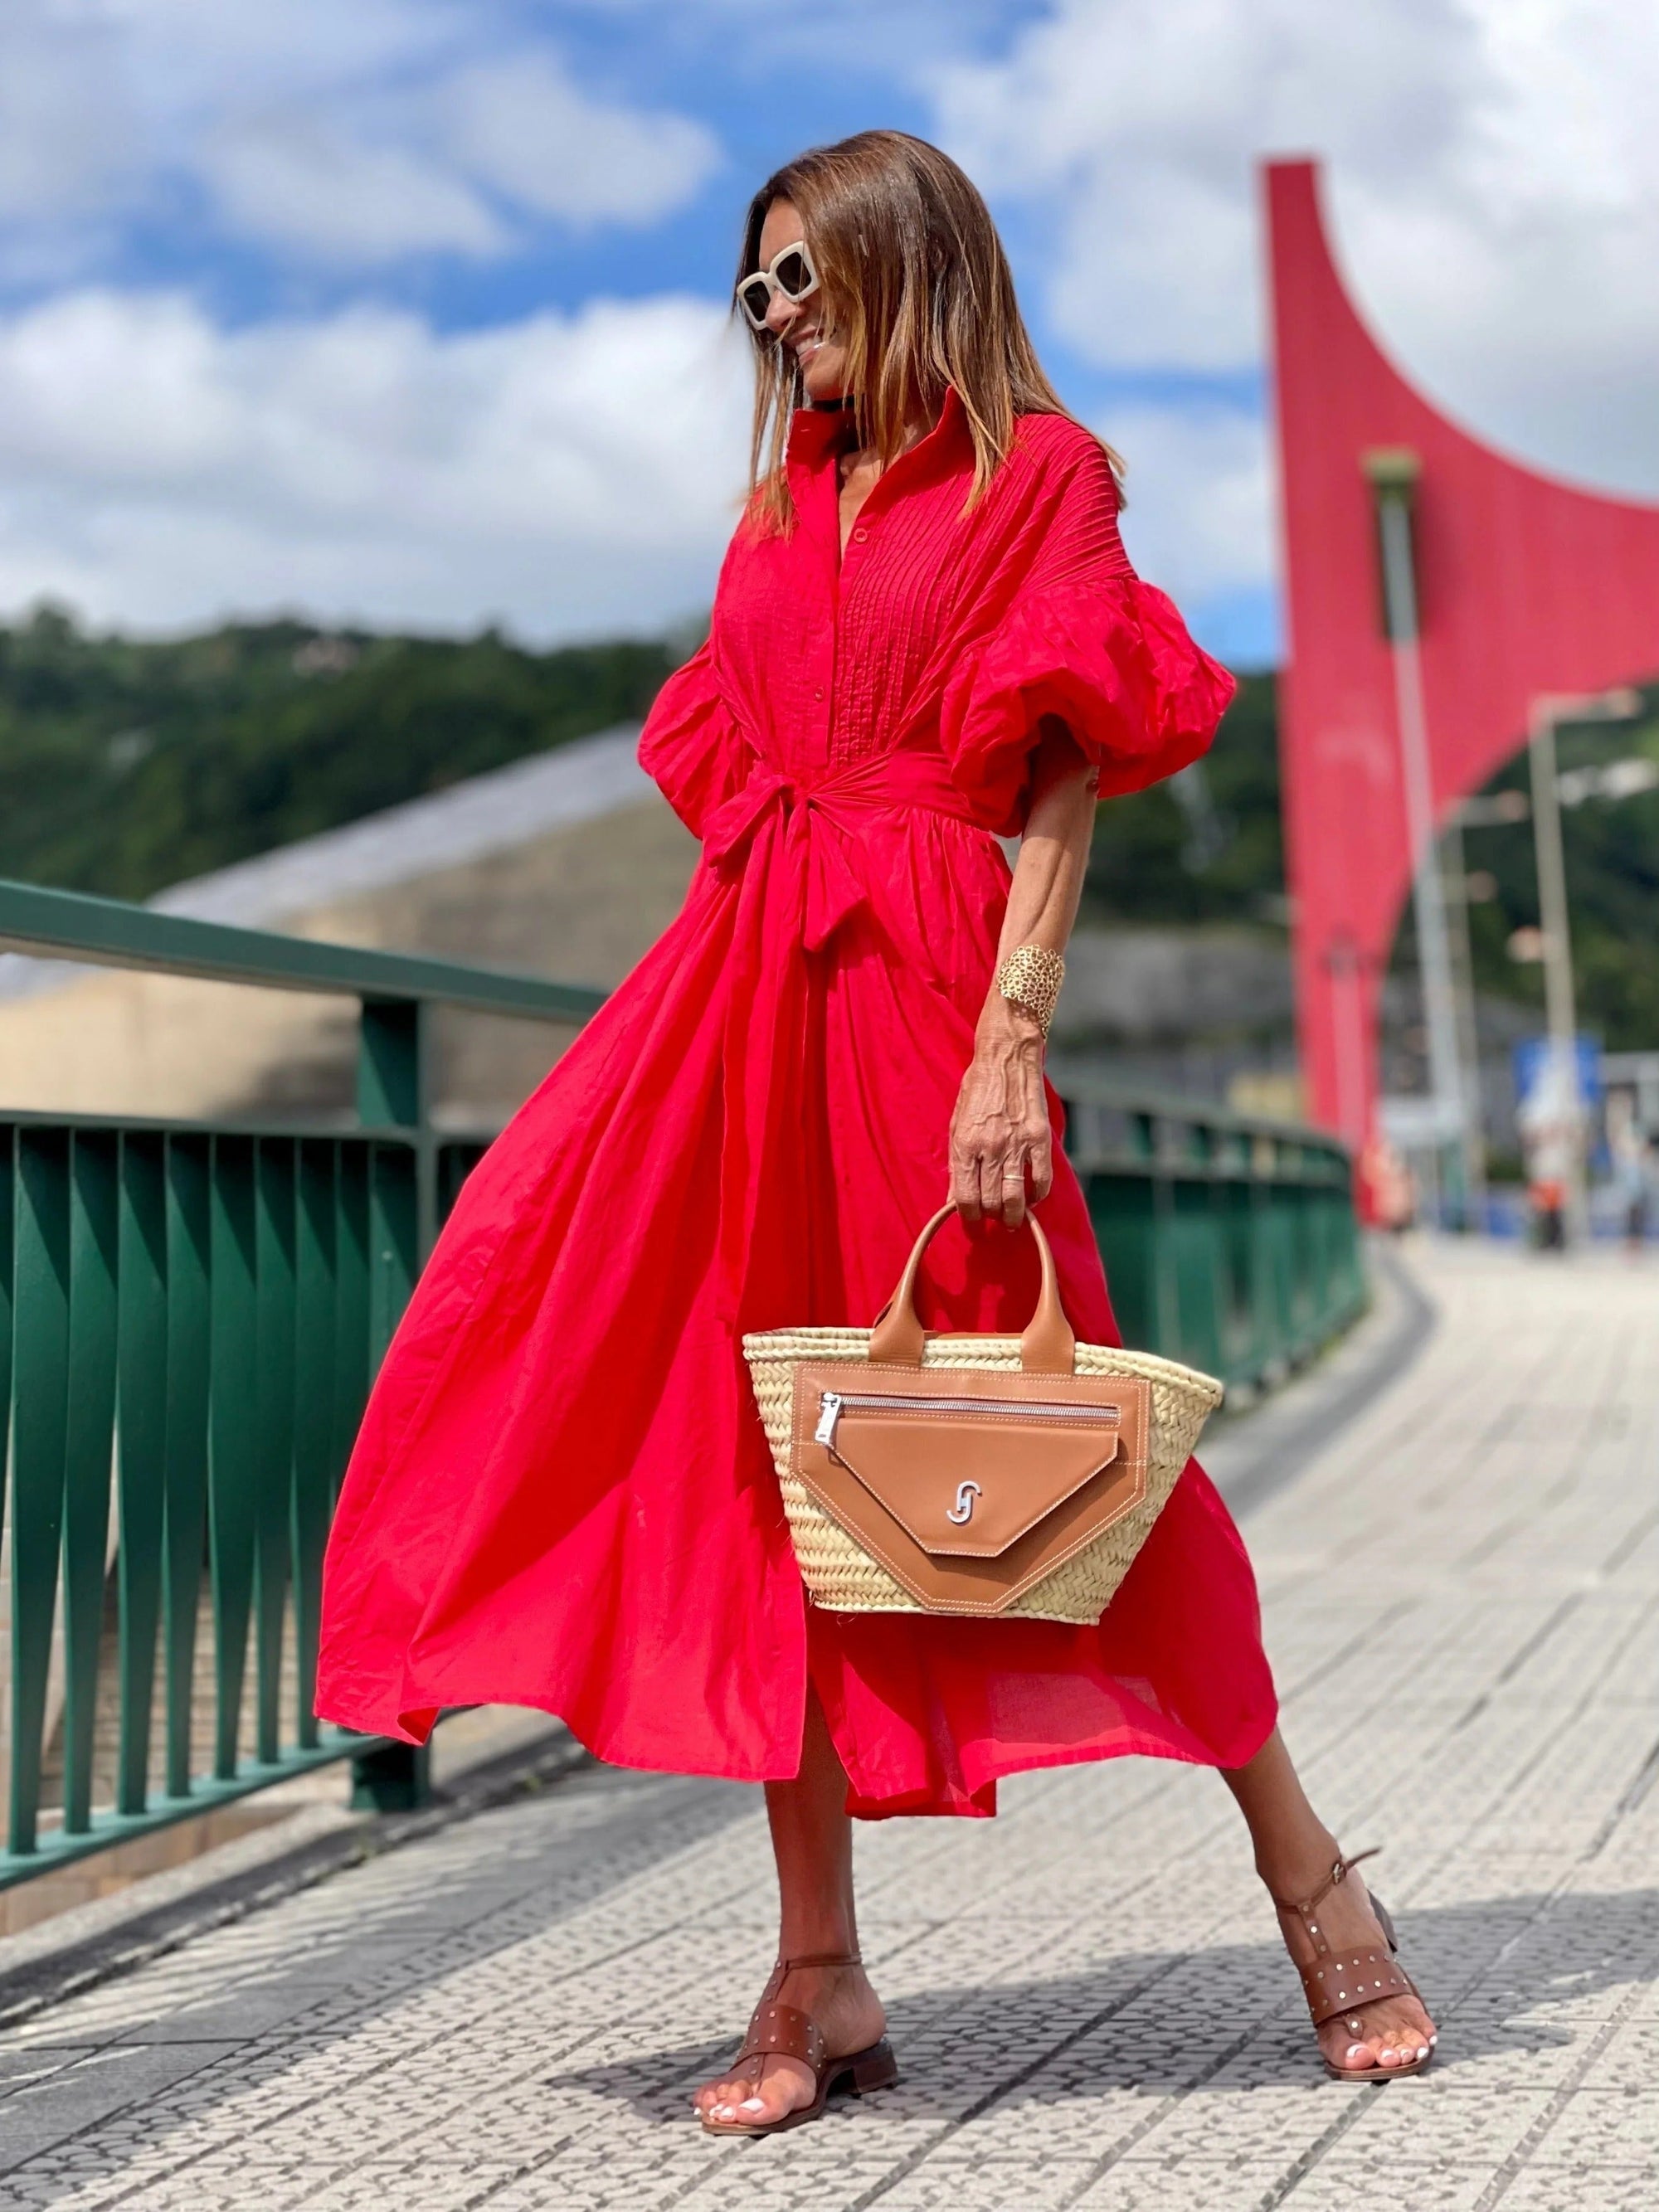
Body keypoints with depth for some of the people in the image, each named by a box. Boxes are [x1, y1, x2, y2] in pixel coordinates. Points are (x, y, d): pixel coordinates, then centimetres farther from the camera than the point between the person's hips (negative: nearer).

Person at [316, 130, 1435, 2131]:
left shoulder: (1037, 469, 2)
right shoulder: (787, 501, 21)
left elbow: (1064, 784, -6)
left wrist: (1008, 1047, -16)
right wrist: (729, 991, 12)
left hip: (919, 983, -6)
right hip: (745, 981, 6)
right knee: (762, 1451, 1)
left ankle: (1308, 1882, 16)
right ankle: (821, 1981, 10)